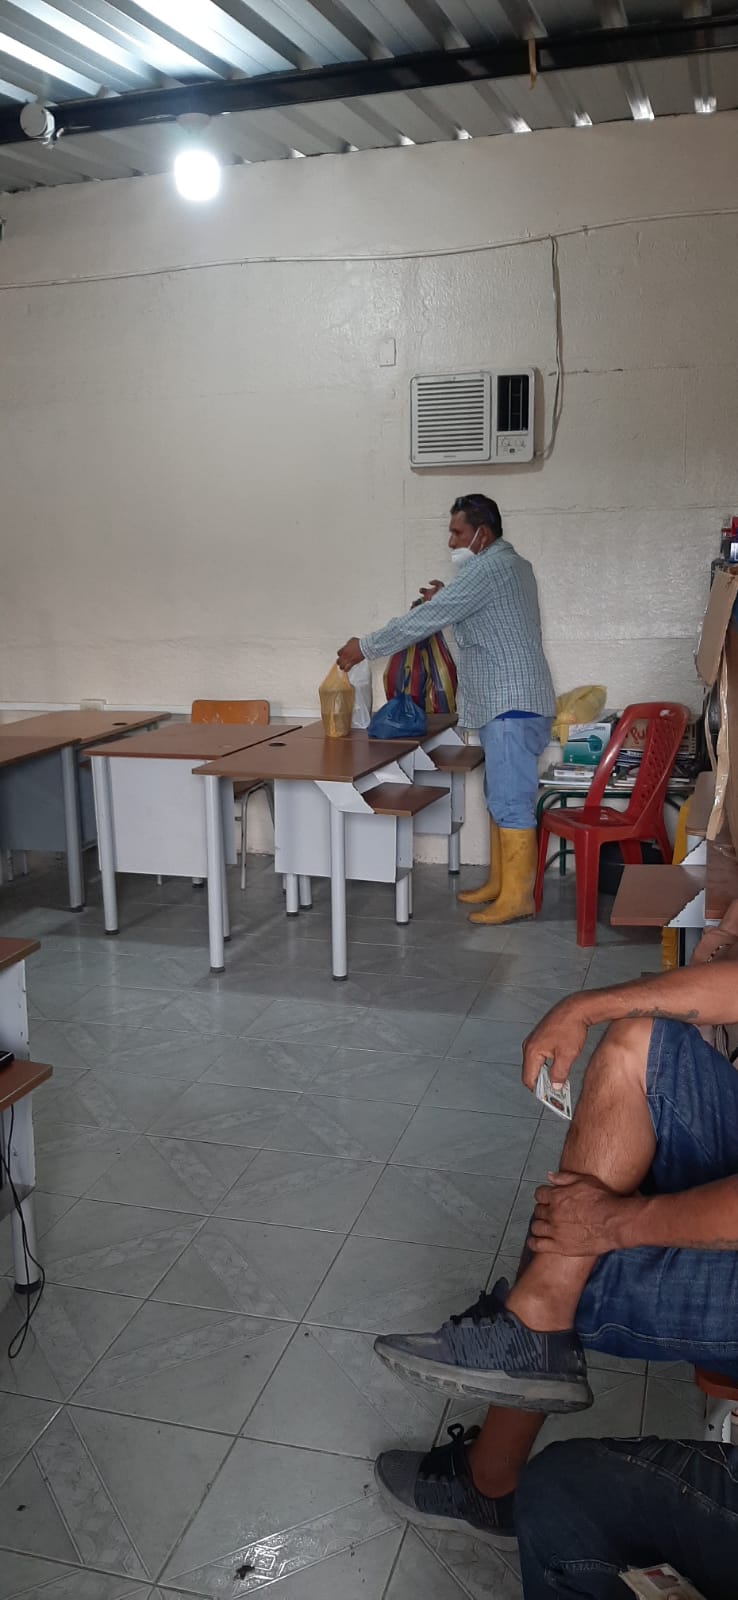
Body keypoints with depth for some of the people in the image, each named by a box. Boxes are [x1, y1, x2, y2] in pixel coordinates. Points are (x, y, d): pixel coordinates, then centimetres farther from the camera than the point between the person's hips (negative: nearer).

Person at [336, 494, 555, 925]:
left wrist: (365, 647, -8)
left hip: (512, 706, -11)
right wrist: (446, 599, 15)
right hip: (506, 705, 11)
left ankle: (518, 897, -2)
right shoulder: (511, 564, 18)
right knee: (501, 800, 14)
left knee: (511, 803, -7)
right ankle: (499, 884, 22)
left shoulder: (488, 568, -15)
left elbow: (424, 620, -16)